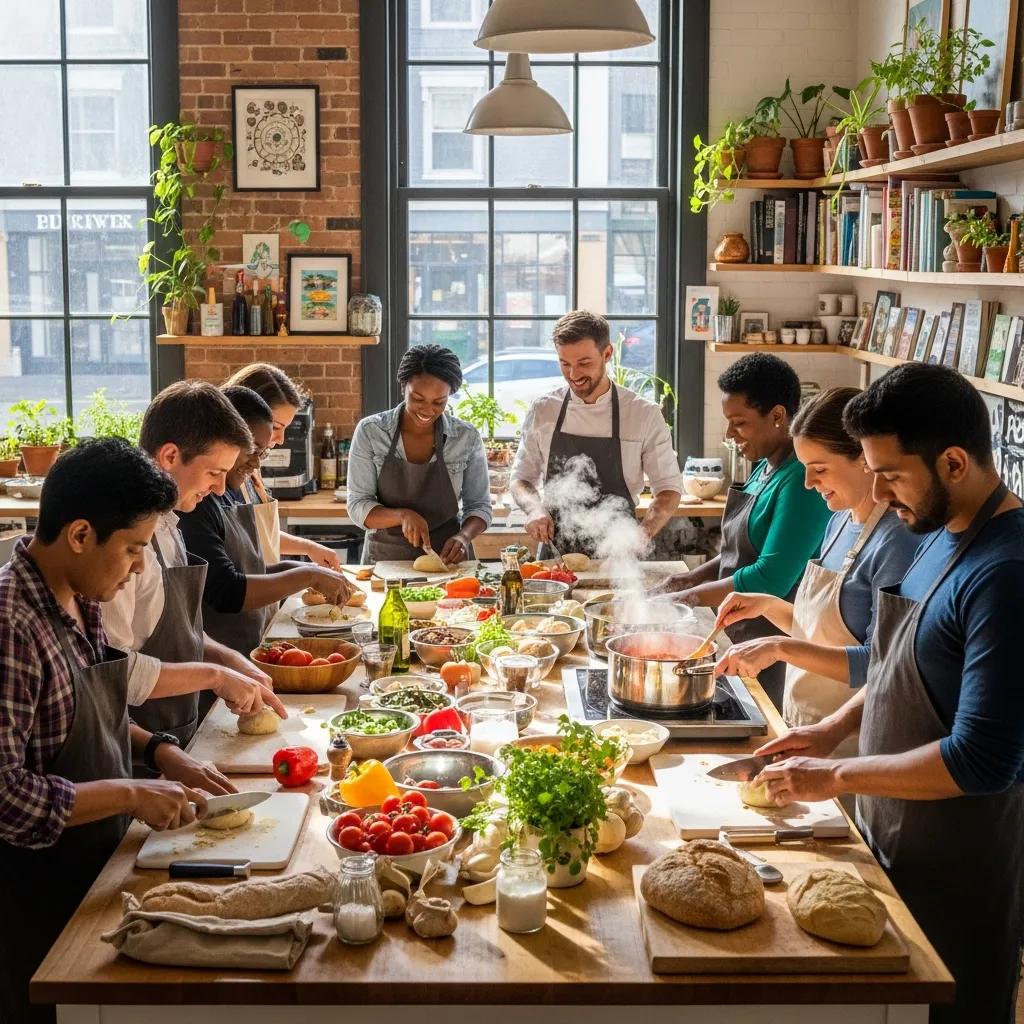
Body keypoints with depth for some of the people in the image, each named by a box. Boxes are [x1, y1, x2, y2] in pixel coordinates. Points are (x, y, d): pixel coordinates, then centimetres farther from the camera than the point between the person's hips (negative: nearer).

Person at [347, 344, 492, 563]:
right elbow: (358, 507, -1)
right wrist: (403, 515, -18)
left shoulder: (467, 438, 0)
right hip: (386, 559, 0)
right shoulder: (370, 432, -2)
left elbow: (479, 505, 9)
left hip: (447, 559, 0)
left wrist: (464, 536, -12)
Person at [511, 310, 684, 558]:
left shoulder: (645, 414, -1)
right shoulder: (543, 411, 5)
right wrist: (535, 509, -7)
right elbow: (521, 479, 14)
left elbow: (669, 489, 4)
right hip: (555, 554, 1)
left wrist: (641, 535, -13)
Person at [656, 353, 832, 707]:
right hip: (741, 637, 9)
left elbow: (771, 580, -24)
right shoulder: (766, 468, 8)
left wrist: (693, 595, -15)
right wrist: (695, 576, 5)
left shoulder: (801, 480, -21)